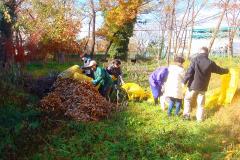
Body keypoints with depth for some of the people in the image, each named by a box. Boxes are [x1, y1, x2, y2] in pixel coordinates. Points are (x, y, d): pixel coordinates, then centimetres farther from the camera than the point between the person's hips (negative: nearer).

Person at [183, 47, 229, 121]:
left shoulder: (195, 60, -11)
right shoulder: (210, 63, 0)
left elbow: (189, 72, -17)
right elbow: (219, 70, 15)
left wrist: (184, 81, -11)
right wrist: (226, 70, 35)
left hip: (193, 85, -2)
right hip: (203, 87, 3)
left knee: (187, 99, 16)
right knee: (201, 103, 13)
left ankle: (186, 114, 11)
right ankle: (199, 118, 18)